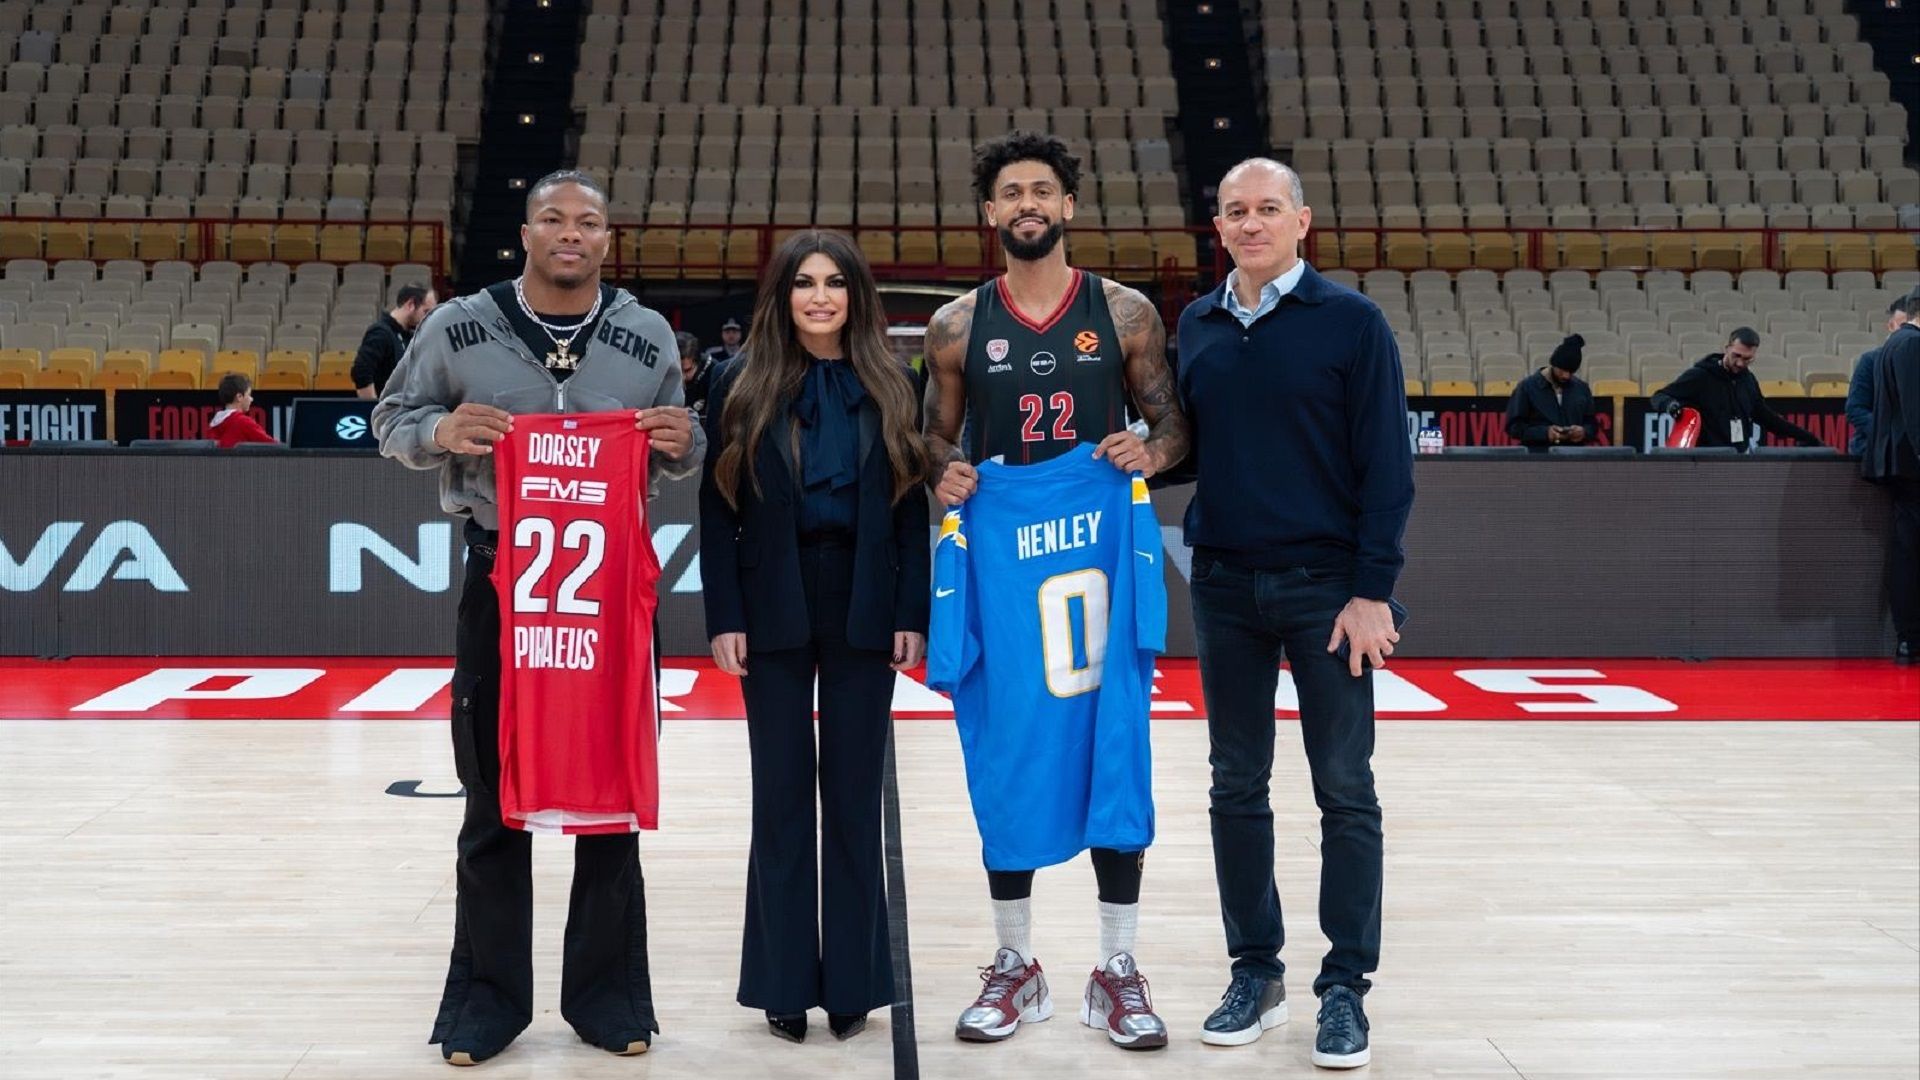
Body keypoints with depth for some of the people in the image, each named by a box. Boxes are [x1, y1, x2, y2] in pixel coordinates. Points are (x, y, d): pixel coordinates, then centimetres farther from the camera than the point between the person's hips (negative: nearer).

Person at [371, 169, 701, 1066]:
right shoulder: (456, 328, -1)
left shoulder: (648, 338, 4)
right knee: (496, 799, 6)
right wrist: (440, 431, -15)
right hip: (501, 579, -1)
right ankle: (488, 994, 20)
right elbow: (391, 420, 7)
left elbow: (676, 461, 13)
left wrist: (683, 444, -11)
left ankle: (608, 992, 22)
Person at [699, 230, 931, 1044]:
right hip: (775, 609, -1)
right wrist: (724, 617, -7)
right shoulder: (743, 384, 0)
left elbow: (910, 510, 4)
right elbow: (718, 509, -1)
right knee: (782, 793, 4)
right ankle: (785, 982, 14)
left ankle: (851, 980, 16)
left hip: (864, 610, 1)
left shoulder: (892, 388, 4)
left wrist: (912, 615, -3)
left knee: (854, 793, 7)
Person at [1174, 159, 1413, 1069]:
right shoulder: (1196, 327, 8)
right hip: (1224, 588, 4)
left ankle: (1345, 986, 11)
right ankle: (1254, 971, 21)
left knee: (1344, 790, 2)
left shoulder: (1349, 321, -4)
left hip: (1324, 587, -4)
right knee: (1237, 788, 9)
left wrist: (1373, 590, -12)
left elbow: (1385, 465, -7)